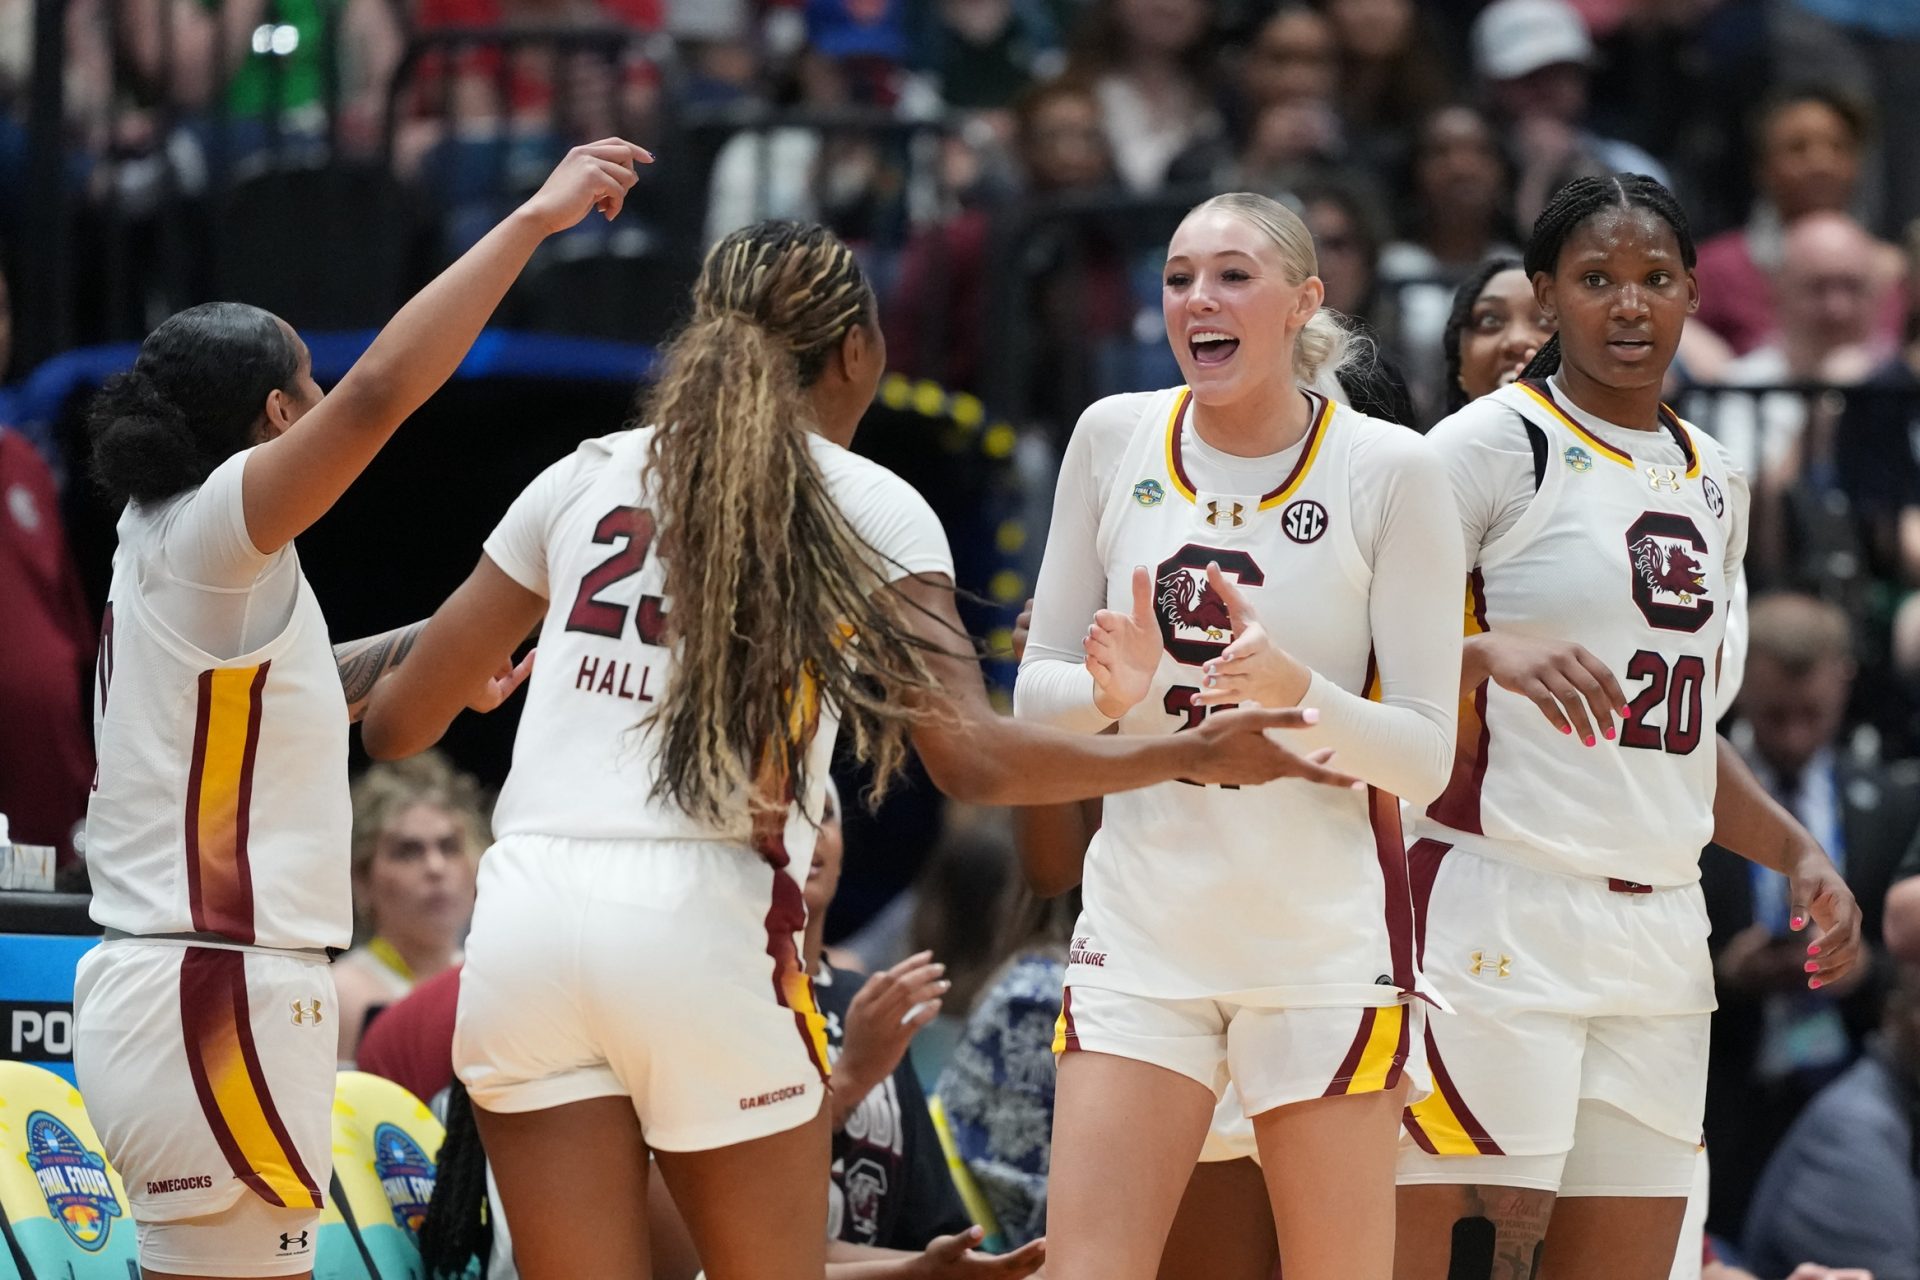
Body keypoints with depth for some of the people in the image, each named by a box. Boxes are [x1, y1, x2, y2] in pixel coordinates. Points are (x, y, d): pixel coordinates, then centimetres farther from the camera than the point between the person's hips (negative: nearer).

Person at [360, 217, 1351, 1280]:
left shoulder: (582, 478, 15)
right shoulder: (871, 509, 5)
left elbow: (399, 722, 19)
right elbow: (972, 761, -6)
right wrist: (1192, 756, 3)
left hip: (525, 914, 3)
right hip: (701, 924, -3)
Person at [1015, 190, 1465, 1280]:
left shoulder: (1388, 469, -6)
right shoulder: (1116, 438, 3)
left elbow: (1427, 757, -7)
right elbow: (1038, 691, 9)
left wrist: (1295, 689, -25)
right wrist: (1112, 693, -13)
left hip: (1327, 934, -2)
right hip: (1144, 917, 3)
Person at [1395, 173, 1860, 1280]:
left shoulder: (1710, 478, 19)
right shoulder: (1496, 445, -4)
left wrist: (1797, 852, 16)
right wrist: (1494, 653, -29)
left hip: (1659, 930, 7)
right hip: (1501, 923, -7)